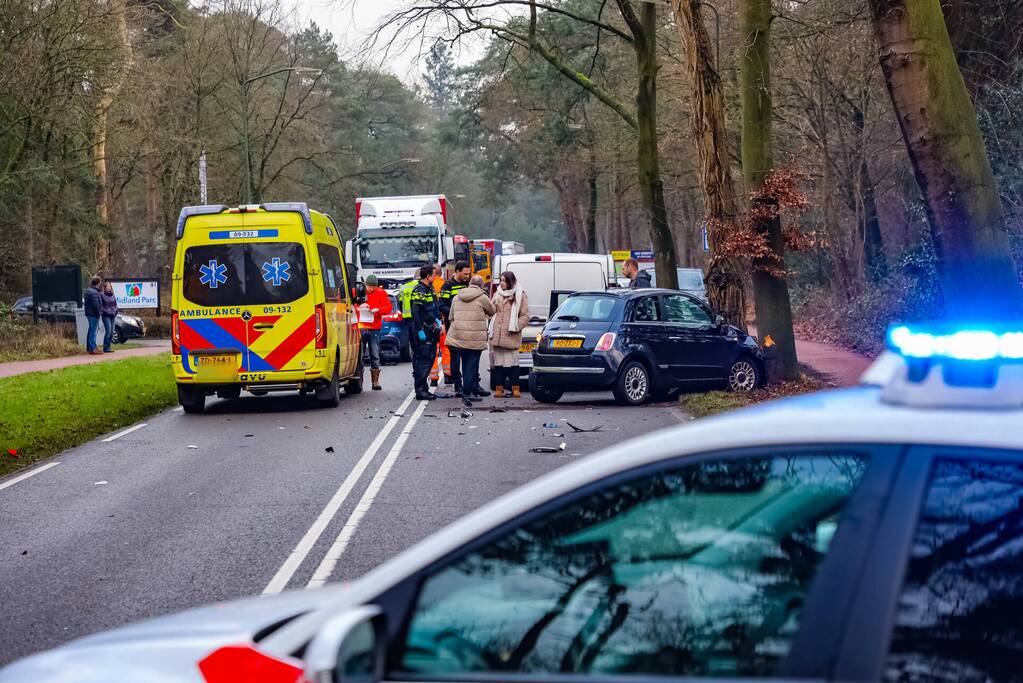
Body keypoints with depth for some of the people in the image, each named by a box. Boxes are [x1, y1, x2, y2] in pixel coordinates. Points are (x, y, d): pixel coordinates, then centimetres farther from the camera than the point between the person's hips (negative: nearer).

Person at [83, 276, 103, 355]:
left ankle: (89, 347, 25)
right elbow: (95, 305, -24)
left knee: (91, 331, 18)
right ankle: (92, 349, -7)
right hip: (94, 314, -10)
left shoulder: (88, 290, 13)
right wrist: (98, 313, -12)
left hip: (89, 313, 10)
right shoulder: (94, 292, -20)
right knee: (93, 331, -7)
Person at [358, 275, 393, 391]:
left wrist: (378, 310, -15)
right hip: (360, 328, 0)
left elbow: (388, 308, 3)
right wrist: (360, 306, -15)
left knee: (375, 356, 1)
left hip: (374, 329, 0)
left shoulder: (381, 293, 6)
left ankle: (375, 381, 5)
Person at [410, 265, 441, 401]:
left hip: (430, 329, 10)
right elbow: (415, 312, -21)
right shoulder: (419, 291, -15)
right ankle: (420, 390, -8)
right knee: (424, 360, -10)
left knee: (430, 358, 12)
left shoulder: (430, 289, 16)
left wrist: (436, 320, 16)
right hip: (422, 330, -10)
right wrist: (420, 330, -23)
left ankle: (423, 389, 18)